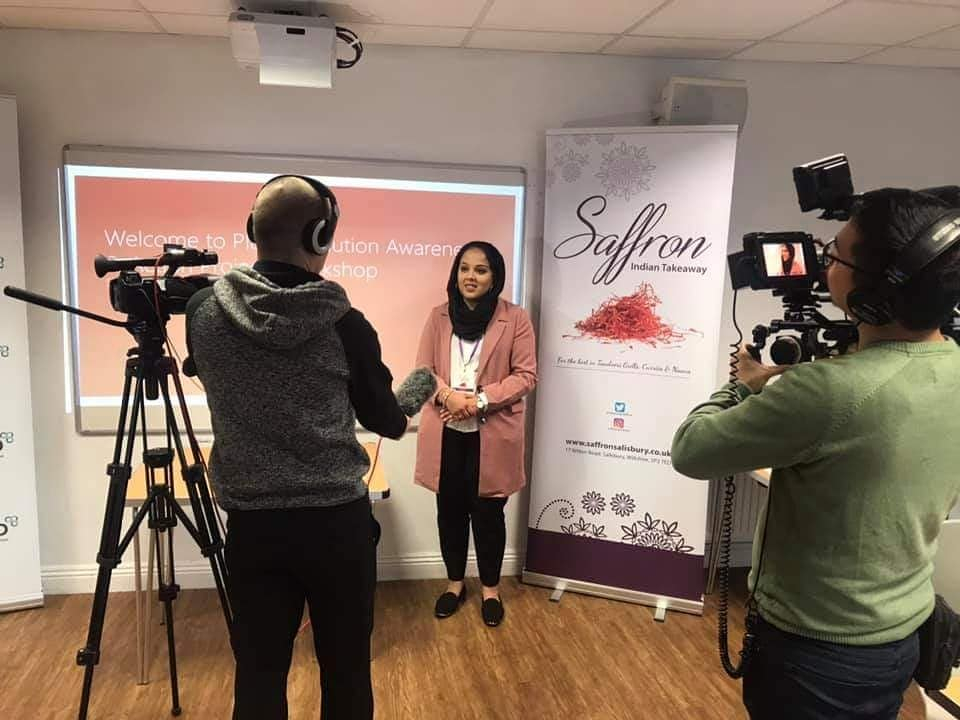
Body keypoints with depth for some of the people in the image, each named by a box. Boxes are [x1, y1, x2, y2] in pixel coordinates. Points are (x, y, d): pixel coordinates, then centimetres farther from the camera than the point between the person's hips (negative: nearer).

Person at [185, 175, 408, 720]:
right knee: (346, 672, 14)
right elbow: (387, 422, 1)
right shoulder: (344, 324, -12)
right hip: (338, 521, -2)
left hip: (252, 522, 3)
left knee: (259, 674, 13)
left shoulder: (203, 311, -4)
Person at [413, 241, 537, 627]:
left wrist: (481, 400, -17)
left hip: (492, 433, -2)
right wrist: (448, 395, -17)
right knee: (450, 510, 13)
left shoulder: (516, 319, -3)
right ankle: (455, 583, 32)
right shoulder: (439, 317, 6)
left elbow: (525, 375, -6)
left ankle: (491, 588, 28)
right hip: (446, 432, 3)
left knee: (487, 512, 7)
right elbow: (423, 369, 3)